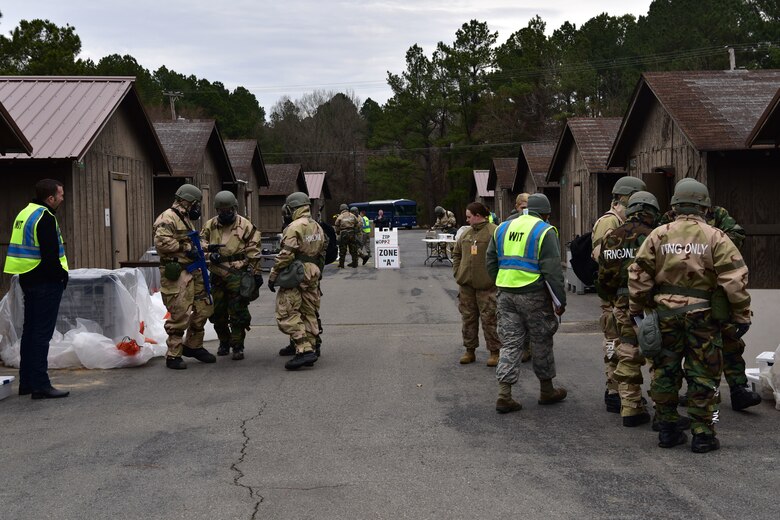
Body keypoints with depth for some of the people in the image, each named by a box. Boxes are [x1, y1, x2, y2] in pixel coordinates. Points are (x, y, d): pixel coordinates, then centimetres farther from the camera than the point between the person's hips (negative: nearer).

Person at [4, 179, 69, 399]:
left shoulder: (24, 214, 15)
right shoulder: (45, 218, -16)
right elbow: (50, 255, -22)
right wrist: (61, 275, -8)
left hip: (28, 279, 10)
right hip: (46, 281, -10)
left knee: (30, 331, 15)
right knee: (42, 333, -7)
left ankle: (26, 382, 21)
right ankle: (40, 385, -6)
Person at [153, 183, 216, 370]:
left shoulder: (185, 219, 21)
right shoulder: (168, 218, -11)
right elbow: (162, 242, -24)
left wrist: (198, 250, 17)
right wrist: (186, 248, -19)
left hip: (192, 272, 10)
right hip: (176, 273, -10)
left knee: (204, 308, 14)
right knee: (179, 315, -8)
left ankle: (193, 346, 28)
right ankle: (173, 356, 2)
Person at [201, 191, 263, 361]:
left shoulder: (245, 226, -2)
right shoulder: (210, 226, 8)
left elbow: (254, 252, -1)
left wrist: (256, 273, -2)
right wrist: (209, 249, -8)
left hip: (237, 275, -4)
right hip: (217, 275, 4)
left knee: (237, 313, -4)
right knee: (218, 312, 11)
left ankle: (238, 346, 4)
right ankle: (224, 343, 27)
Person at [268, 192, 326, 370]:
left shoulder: (294, 227, -14)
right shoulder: (318, 227, 13)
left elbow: (285, 255, -18)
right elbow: (322, 253, 18)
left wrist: (273, 276, -11)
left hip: (295, 277, -9)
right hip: (313, 276, 9)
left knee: (287, 315, -7)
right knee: (309, 314, 13)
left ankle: (304, 350, -16)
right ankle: (310, 350, 15)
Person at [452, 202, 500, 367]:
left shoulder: (494, 232, -9)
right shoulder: (466, 233, 12)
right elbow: (456, 253, 21)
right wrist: (457, 272, 10)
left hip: (486, 286, -6)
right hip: (466, 285, 7)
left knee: (489, 318, -1)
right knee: (468, 317, 11)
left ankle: (494, 352, 9)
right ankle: (469, 351, 22)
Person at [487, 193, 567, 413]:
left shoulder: (502, 229, 11)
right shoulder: (545, 232, -7)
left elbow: (491, 263, 15)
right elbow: (553, 270, -12)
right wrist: (560, 300, -7)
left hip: (506, 294, 5)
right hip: (534, 295, -5)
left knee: (510, 343, 8)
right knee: (541, 342, 11)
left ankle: (504, 395, 0)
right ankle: (547, 390, 25)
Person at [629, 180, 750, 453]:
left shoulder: (658, 235, 2)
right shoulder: (715, 238, -4)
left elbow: (639, 275, 2)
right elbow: (735, 279, -9)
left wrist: (636, 309, 12)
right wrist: (742, 315, -3)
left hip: (665, 314, 3)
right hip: (702, 315, -2)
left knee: (665, 372, 13)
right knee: (703, 376, 6)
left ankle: (667, 430, 19)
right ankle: (702, 434, 9)